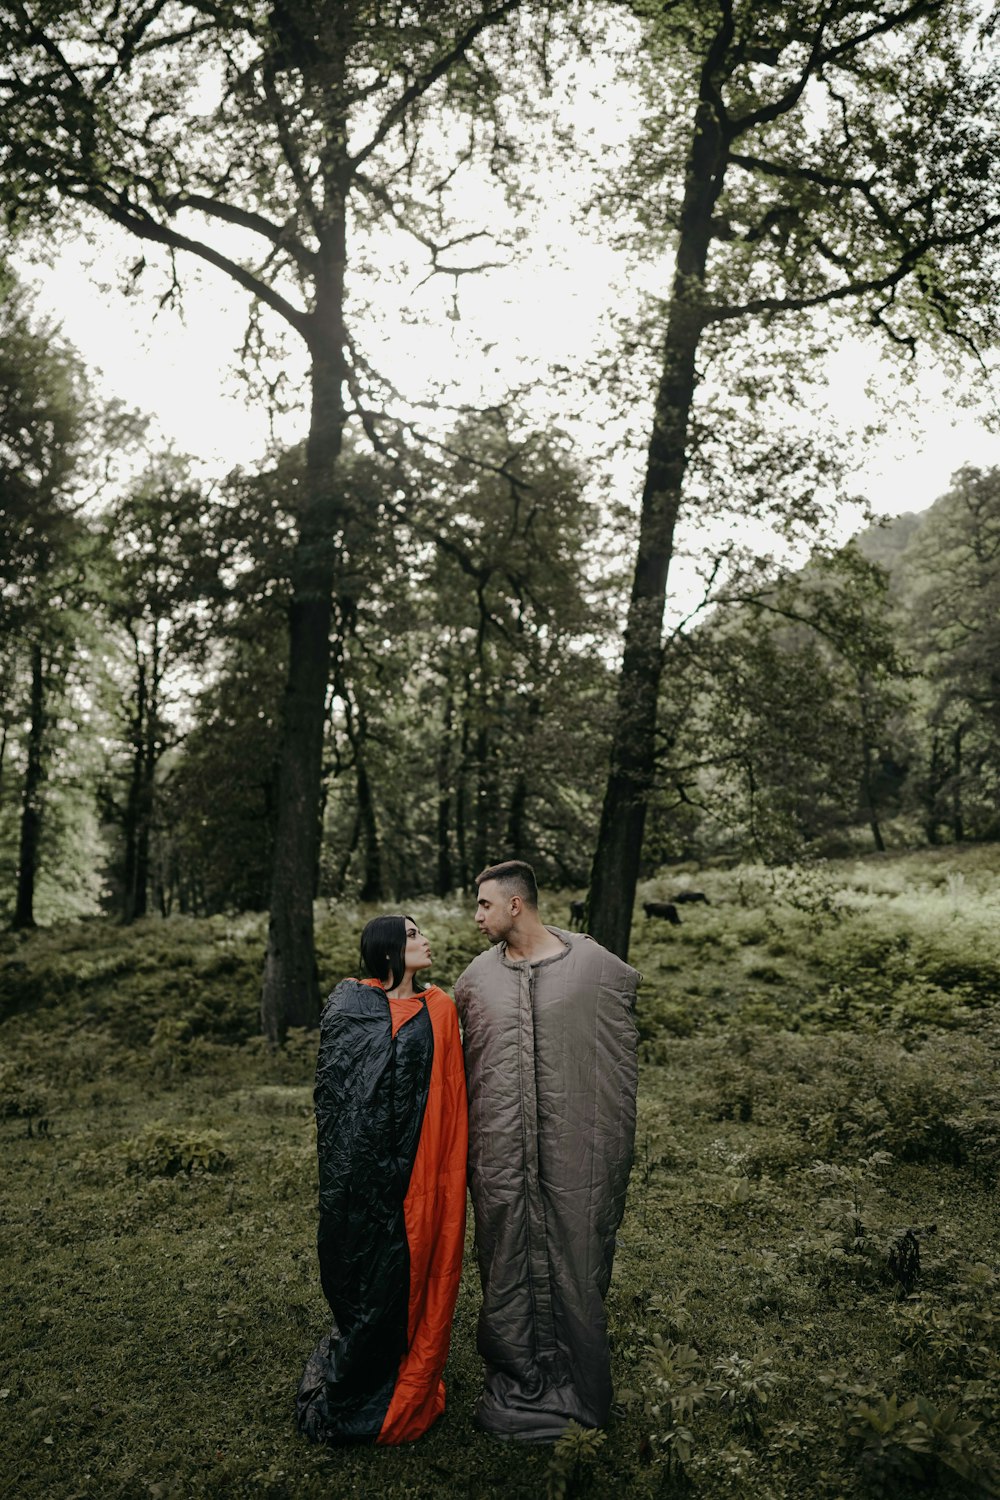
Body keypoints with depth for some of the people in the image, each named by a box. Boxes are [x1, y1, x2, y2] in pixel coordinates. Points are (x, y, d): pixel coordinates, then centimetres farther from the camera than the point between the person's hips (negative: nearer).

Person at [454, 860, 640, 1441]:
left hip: (575, 1156, -3)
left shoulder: (598, 969, -7)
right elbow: (465, 1070, 11)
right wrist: (469, 1153, 10)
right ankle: (519, 1386, 32)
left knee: (576, 1268, 9)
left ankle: (582, 1390, 30)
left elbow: (622, 1069, -2)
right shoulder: (477, 978, 4)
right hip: (501, 1158, 3)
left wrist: (615, 1165, -2)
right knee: (508, 1273, 13)